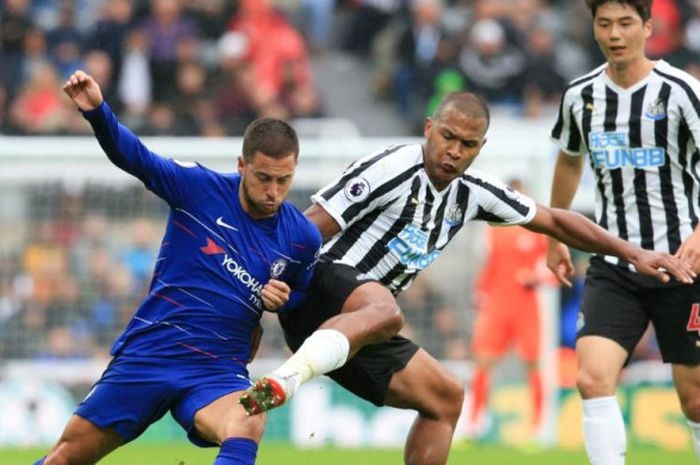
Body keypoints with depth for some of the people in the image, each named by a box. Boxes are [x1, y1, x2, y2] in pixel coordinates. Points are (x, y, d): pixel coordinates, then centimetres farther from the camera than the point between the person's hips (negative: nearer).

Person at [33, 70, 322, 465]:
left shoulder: (303, 238, 0)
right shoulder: (201, 187, -7)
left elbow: (301, 298, 20)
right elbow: (134, 157, -15)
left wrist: (282, 299, -4)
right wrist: (97, 110, -34)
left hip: (218, 372, 0)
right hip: (147, 354, 0)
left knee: (247, 427, -35)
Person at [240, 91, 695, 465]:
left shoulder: (472, 192, 10)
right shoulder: (392, 171, -15)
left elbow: (553, 220, 21)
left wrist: (634, 253, 18)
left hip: (358, 331, 9)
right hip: (322, 290, -9)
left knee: (446, 397, 13)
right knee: (383, 310, -41)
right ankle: (287, 379, -61)